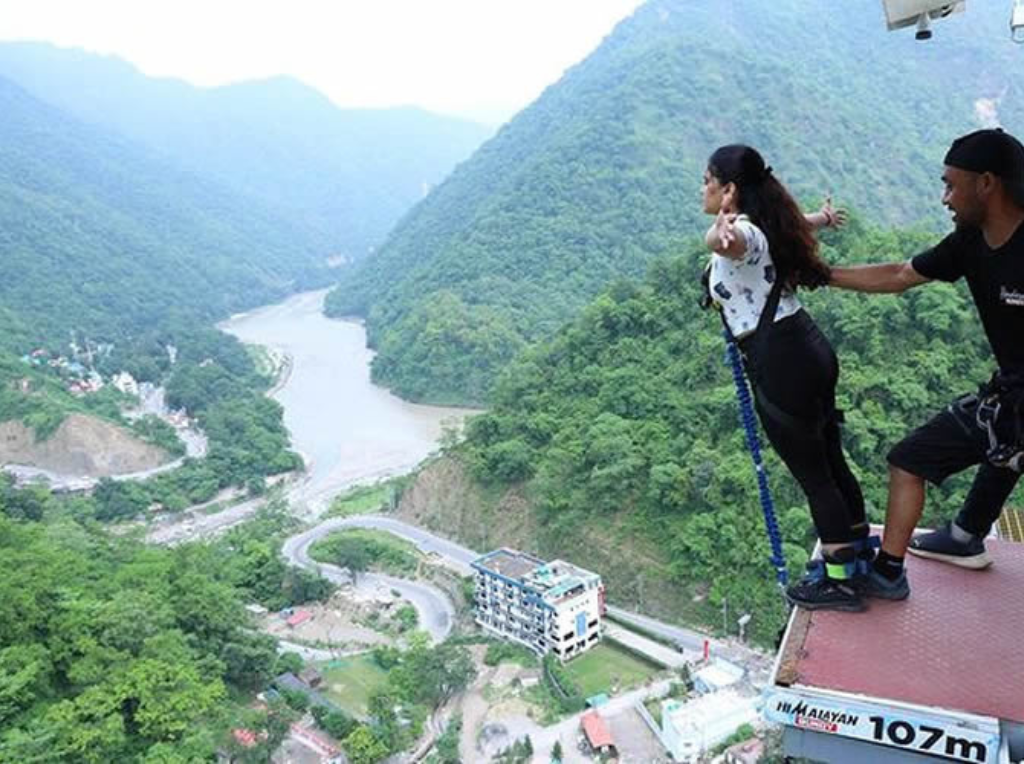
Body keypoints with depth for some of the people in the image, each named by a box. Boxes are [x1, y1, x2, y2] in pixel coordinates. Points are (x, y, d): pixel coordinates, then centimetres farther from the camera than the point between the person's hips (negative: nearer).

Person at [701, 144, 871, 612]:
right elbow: (801, 222, 35)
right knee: (829, 460, 22)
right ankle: (855, 552, 40)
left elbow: (721, 240, -46)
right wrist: (822, 216, 57)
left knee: (812, 475, 3)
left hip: (780, 366, -9)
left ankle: (839, 583, 19)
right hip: (810, 351, 9)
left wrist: (721, 233, -69)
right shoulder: (763, 227, 10)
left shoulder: (742, 234, -18)